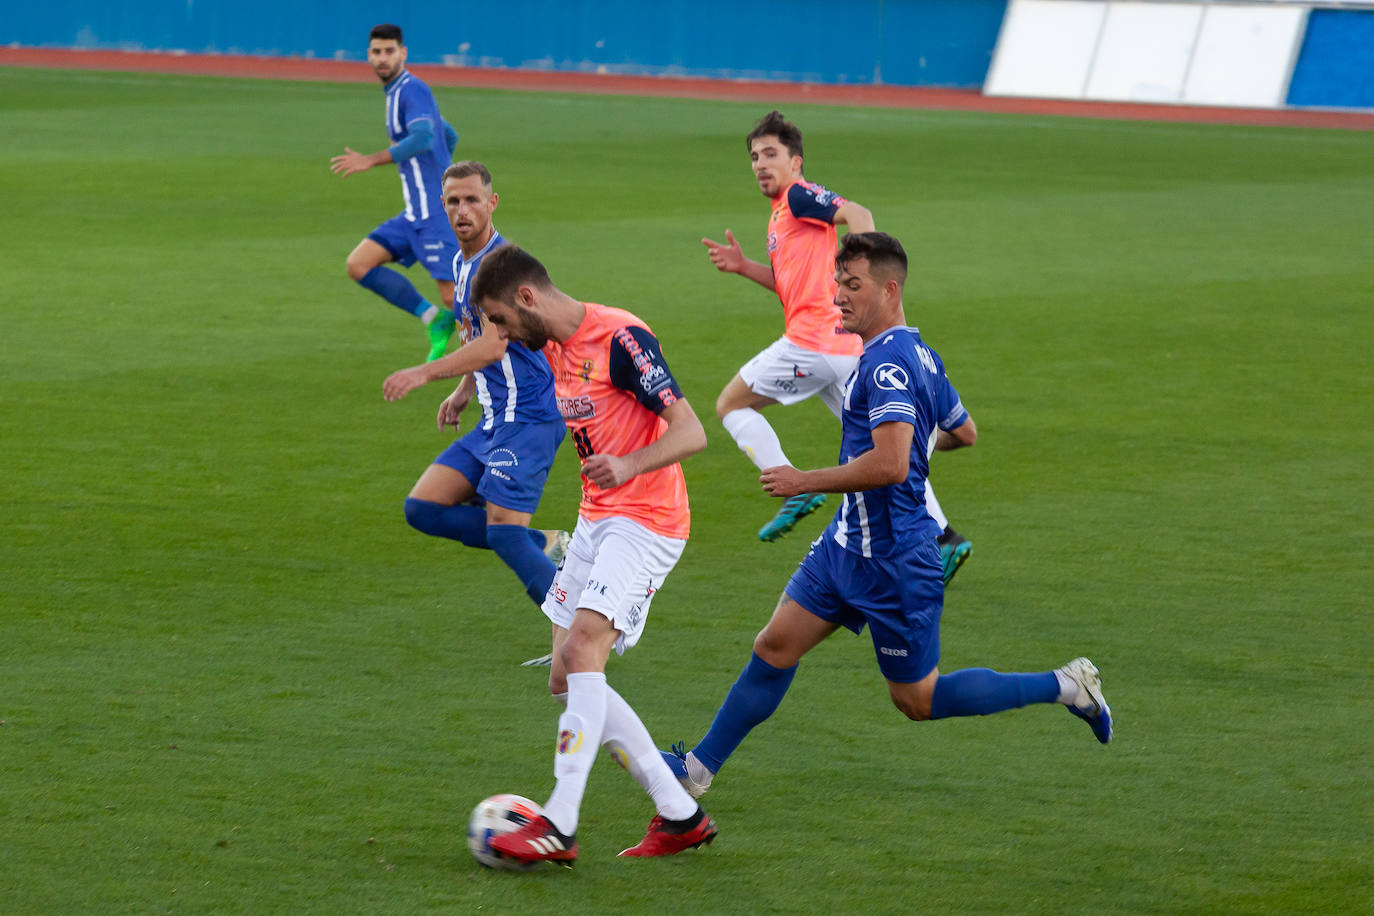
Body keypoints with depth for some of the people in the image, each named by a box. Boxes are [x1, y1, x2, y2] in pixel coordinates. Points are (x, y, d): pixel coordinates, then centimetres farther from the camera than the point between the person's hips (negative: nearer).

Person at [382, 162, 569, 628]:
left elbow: (493, 346, -27)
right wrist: (463, 392, 17)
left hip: (528, 417, -10)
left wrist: (425, 373, -30)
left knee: (504, 531, -16)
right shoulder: (462, 262, 14)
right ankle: (546, 546, 8)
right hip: (495, 419, 10)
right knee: (422, 507, 3)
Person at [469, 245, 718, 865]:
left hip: (645, 522, -10)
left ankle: (559, 825, -28)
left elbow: (691, 433, -21)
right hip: (595, 520, 10)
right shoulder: (553, 348, 10)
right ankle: (679, 815, 10)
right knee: (567, 680, 4)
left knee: (584, 647, -24)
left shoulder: (621, 339, -17)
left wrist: (629, 466, -37)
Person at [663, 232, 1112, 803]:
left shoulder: (888, 363, -23)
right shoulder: (918, 355, 8)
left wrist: (804, 482, -24)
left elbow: (889, 465, -34)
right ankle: (700, 768, 16)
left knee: (918, 700, 3)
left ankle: (1063, 687, 9)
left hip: (892, 562, -10)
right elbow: (964, 433, 21)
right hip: (848, 543, 10)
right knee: (774, 649, 9)